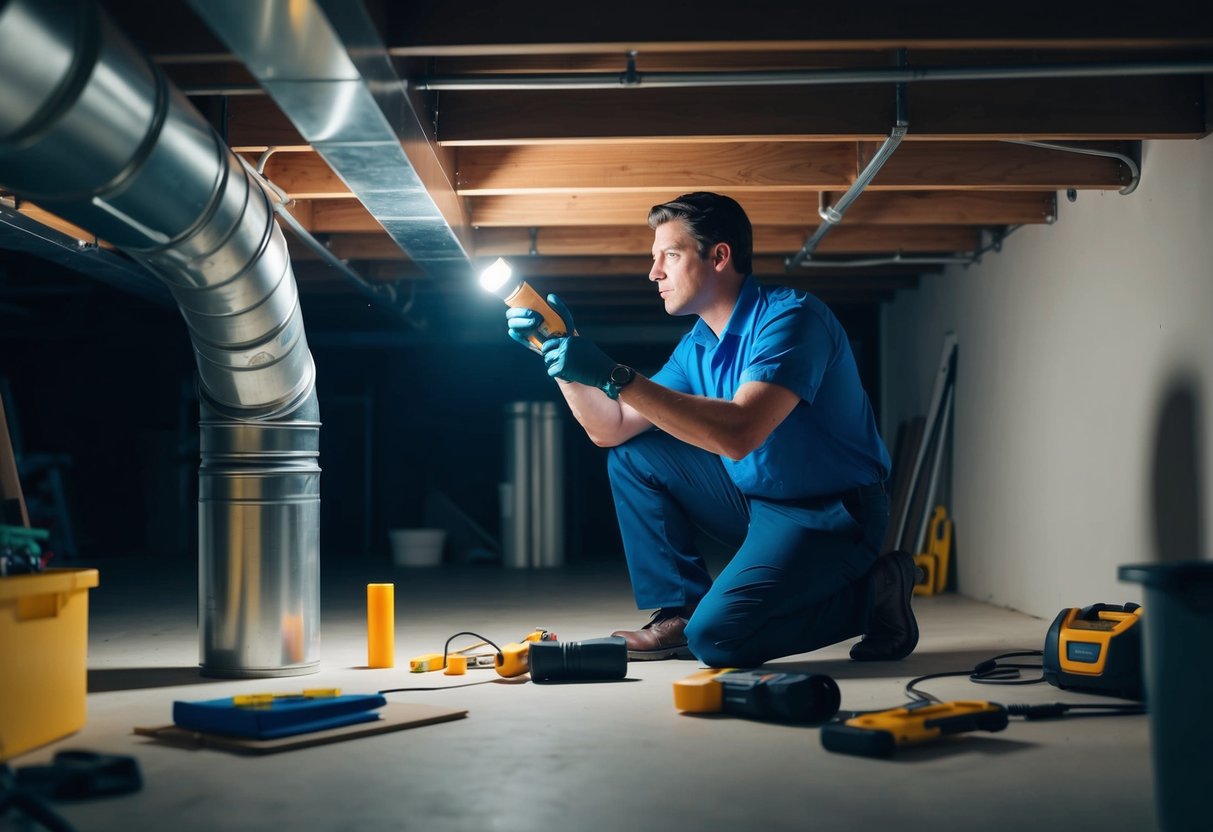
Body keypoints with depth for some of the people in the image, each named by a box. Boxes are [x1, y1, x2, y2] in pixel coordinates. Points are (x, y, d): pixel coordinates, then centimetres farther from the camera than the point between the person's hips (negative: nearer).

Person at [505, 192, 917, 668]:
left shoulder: (790, 317, -19)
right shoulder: (696, 347, 8)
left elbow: (738, 435, -34)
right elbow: (609, 430, 9)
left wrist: (615, 376, -34)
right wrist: (563, 348, -3)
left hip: (828, 515, -8)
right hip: (755, 501, 8)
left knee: (717, 637, -25)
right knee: (631, 456, 5)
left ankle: (871, 594, -3)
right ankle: (680, 611, 4)